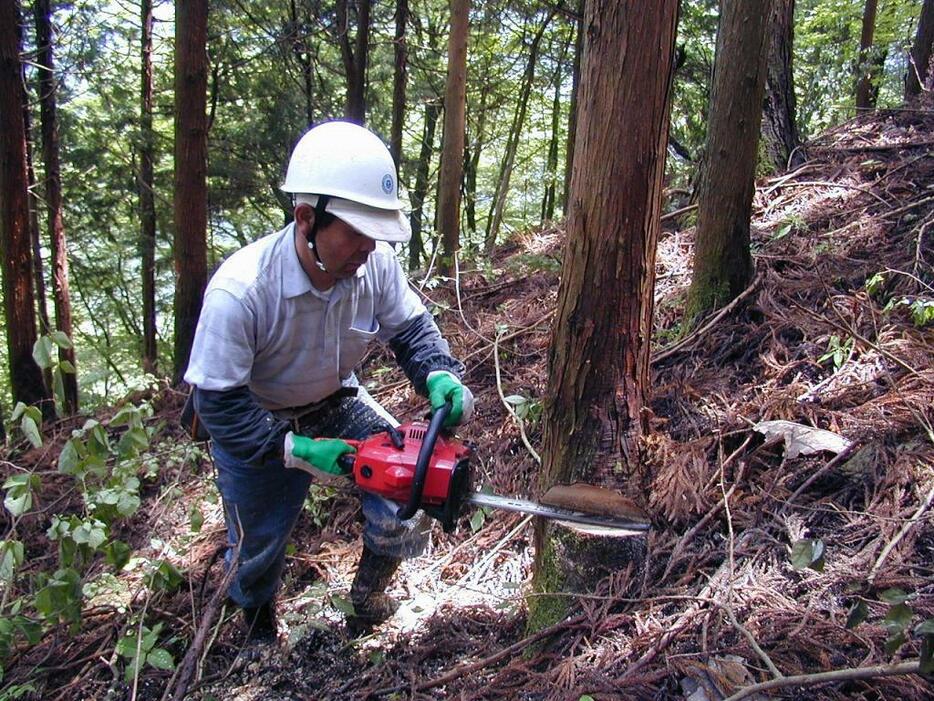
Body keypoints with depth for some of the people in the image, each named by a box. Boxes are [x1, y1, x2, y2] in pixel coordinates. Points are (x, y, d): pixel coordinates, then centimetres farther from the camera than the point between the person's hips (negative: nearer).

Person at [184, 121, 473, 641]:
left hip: (336, 403, 4)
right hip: (255, 423, -3)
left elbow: (411, 327, -9)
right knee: (259, 545, 13)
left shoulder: (375, 262, -25)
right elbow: (218, 403, -28)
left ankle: (368, 594, 24)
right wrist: (295, 451, -33)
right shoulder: (240, 292, -37)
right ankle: (259, 628, 51)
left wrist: (441, 377, -29)